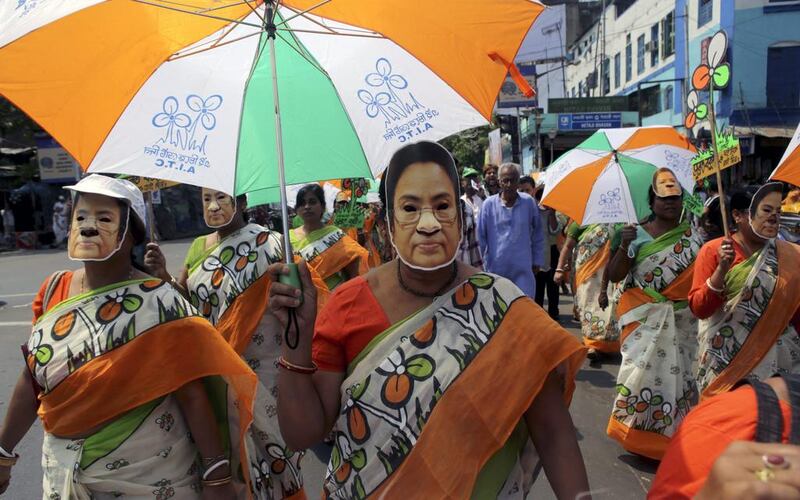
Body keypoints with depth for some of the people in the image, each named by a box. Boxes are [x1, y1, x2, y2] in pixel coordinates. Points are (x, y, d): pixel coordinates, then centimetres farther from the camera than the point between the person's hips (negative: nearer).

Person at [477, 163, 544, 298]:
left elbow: (537, 235, 9)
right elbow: (481, 236, 5)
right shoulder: (489, 204, -3)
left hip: (523, 269, 0)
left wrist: (537, 261, 10)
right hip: (496, 269, 0)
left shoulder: (528, 203, -1)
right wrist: (484, 262, 6)